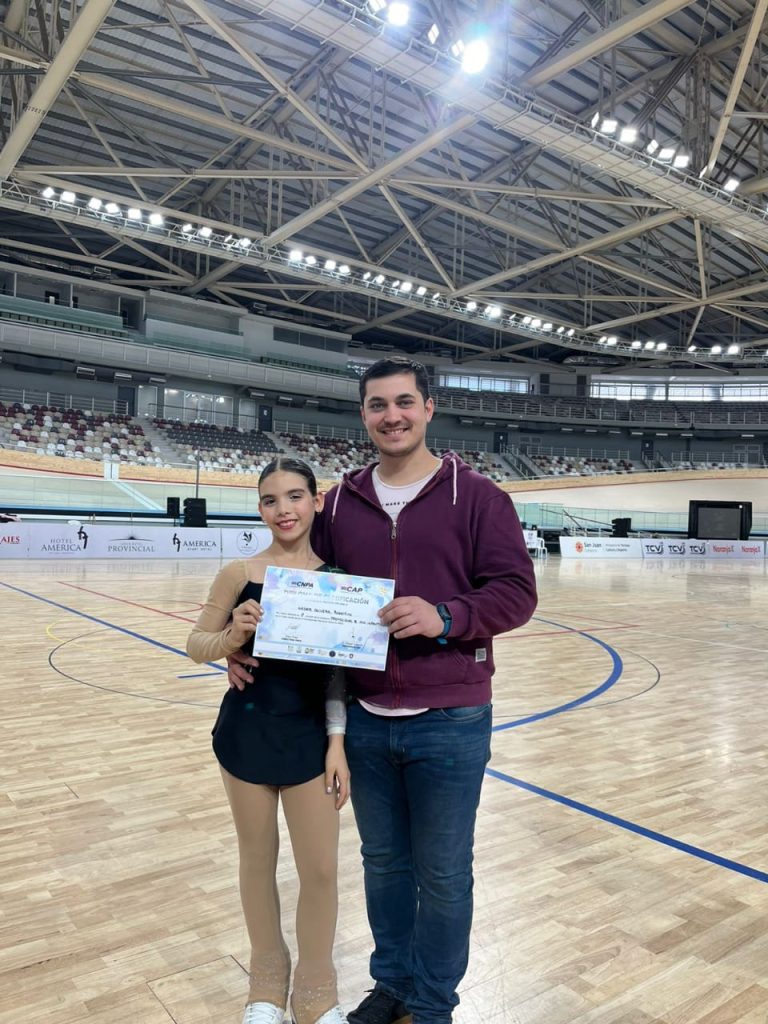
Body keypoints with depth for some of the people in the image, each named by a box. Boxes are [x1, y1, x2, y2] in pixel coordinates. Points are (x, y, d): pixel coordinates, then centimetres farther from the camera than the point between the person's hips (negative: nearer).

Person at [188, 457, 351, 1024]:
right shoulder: (239, 574, -9)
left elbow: (340, 667, 0)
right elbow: (196, 644, 0)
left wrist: (337, 741, -3)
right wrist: (232, 637, -21)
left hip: (310, 733, 1)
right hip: (247, 731, 0)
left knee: (321, 869, 9)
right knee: (258, 859, 17)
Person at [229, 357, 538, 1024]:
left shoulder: (475, 495, -6)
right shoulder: (341, 501, 5)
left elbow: (516, 590, -10)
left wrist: (444, 617, -26)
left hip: (449, 723, -3)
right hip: (364, 719, 4)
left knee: (442, 874, 13)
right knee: (382, 861, 21)